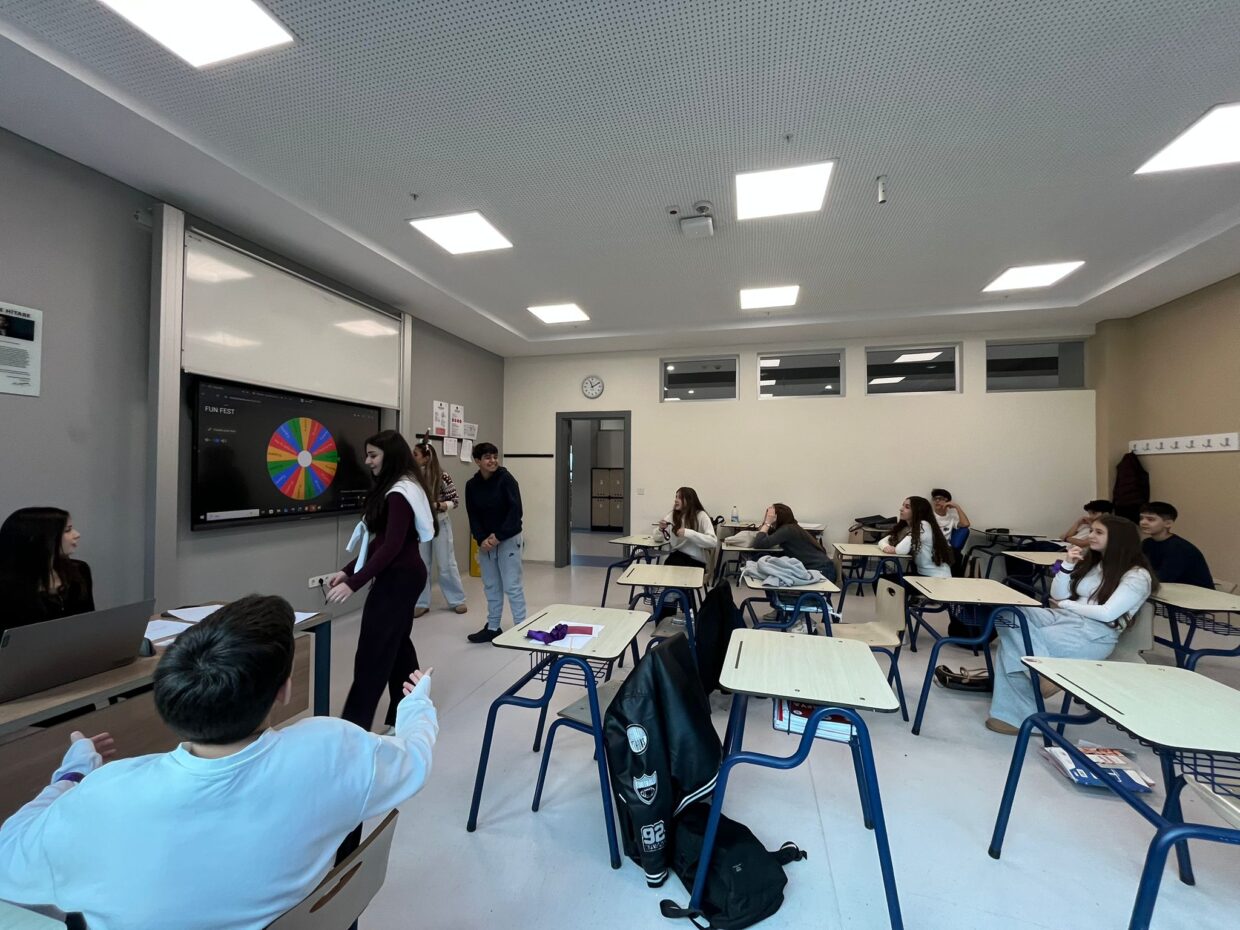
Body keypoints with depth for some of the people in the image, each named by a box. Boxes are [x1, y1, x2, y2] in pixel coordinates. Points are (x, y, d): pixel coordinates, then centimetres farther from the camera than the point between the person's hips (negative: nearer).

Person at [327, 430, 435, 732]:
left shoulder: (399, 493, -18)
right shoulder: (399, 489, 13)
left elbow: (391, 546, -24)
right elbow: (381, 541, 15)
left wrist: (354, 583, -25)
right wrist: (348, 570, 11)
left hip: (398, 578, -10)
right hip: (405, 575, 10)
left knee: (373, 651, -3)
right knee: (397, 643, 16)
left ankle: (354, 726, 8)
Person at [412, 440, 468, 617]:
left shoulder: (442, 476, -13)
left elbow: (455, 501, -9)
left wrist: (436, 506, -23)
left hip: (439, 524, -3)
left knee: (446, 564, 6)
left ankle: (457, 600, 20)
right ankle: (422, 603, 23)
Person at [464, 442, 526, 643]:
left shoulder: (506, 479, -12)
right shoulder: (471, 485, 1)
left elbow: (515, 511, -16)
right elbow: (473, 516, 2)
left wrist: (498, 536, -17)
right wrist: (481, 539, -12)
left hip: (508, 539, -5)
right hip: (485, 541, 5)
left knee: (512, 585, -2)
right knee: (491, 586, 13)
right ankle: (492, 627, 26)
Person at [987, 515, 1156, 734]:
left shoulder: (1137, 575, 0)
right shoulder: (1090, 560, 20)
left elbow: (1107, 614, -12)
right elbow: (1057, 596, 14)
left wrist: (1066, 604, -1)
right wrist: (1066, 566, 2)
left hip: (1095, 633, -6)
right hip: (1063, 617, 6)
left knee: (1022, 640, -30)